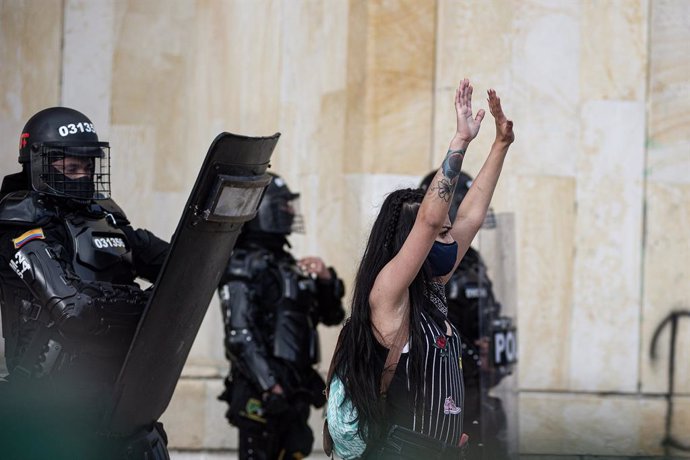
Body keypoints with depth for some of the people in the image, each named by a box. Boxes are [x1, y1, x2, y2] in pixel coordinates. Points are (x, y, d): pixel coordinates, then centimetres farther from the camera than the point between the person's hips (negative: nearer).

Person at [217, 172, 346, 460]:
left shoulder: (289, 266, 18)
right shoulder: (243, 267, -8)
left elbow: (332, 315, 23)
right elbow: (239, 334, -18)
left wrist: (327, 281, 3)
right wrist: (269, 386, -24)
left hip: (293, 391, 8)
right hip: (260, 393, -8)